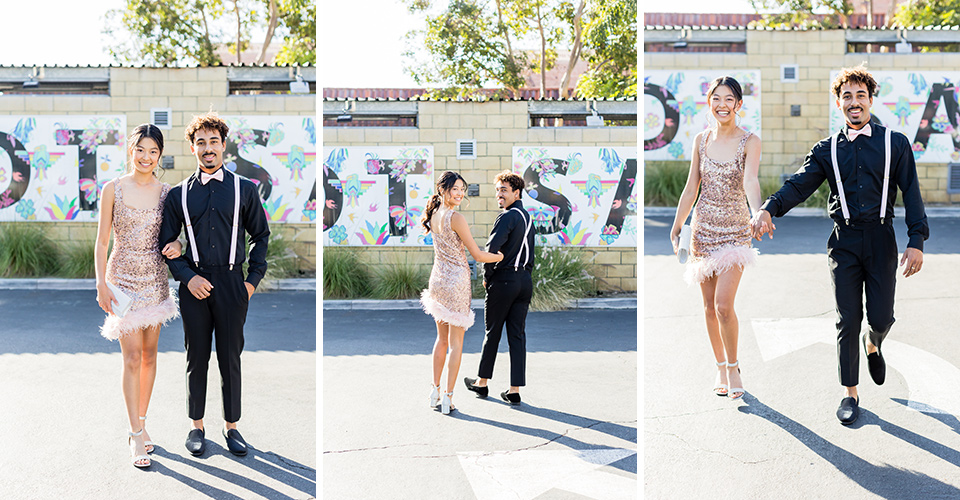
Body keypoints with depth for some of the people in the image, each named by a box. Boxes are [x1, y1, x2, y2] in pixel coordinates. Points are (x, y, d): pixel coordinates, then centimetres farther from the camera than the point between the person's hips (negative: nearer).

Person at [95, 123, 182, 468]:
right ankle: (137, 436, -3)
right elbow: (102, 241, -2)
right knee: (132, 358, -6)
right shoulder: (113, 189, -3)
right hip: (124, 278, -3)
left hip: (155, 279, 3)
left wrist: (177, 245, -10)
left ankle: (139, 424, 22)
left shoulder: (166, 192, 4)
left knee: (149, 353, 8)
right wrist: (101, 285, -9)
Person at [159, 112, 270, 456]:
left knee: (231, 357, 6)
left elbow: (261, 237, 10)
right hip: (195, 285, 0)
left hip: (232, 283, 0)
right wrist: (187, 277, -5)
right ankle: (196, 426, 19)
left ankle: (231, 425, 17)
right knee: (197, 357, 7)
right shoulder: (179, 194, 6)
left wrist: (253, 280, 2)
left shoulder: (244, 190, 5)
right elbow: (167, 243, 8)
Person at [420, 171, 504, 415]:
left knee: (442, 338, 19)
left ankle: (436, 391, 23)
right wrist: (502, 256, 2)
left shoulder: (434, 215, 8)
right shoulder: (456, 218, -17)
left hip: (438, 279, 7)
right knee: (456, 343, 1)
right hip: (456, 281, -7)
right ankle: (447, 397, 2)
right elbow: (478, 255, -14)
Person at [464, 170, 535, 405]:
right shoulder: (527, 217, 14)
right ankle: (515, 390, 4)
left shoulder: (507, 217, -14)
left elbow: (491, 249, -22)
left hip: (504, 280, -7)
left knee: (492, 333, 7)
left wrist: (487, 277, -9)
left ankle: (482, 382, 20)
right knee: (518, 335, 6)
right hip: (525, 281, 7)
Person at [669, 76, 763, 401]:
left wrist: (757, 212, -42)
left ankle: (733, 367, 9)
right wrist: (676, 228, 10)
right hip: (704, 228, 4)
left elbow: (750, 181, -23)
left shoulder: (750, 142, -7)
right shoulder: (702, 140, 5)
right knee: (709, 306, 7)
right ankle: (721, 368, 23)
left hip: (735, 230, -4)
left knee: (724, 304, -13)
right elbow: (691, 189, 11)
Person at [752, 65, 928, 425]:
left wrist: (916, 242, -11)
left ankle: (873, 344, 38)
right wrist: (769, 209, -25)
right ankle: (850, 394, 13)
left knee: (881, 317, 0)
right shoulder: (828, 150, 6)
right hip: (844, 242, 0)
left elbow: (911, 193, 0)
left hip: (881, 239, 0)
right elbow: (799, 184, -5)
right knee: (847, 320, 1)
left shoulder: (895, 143, 4)